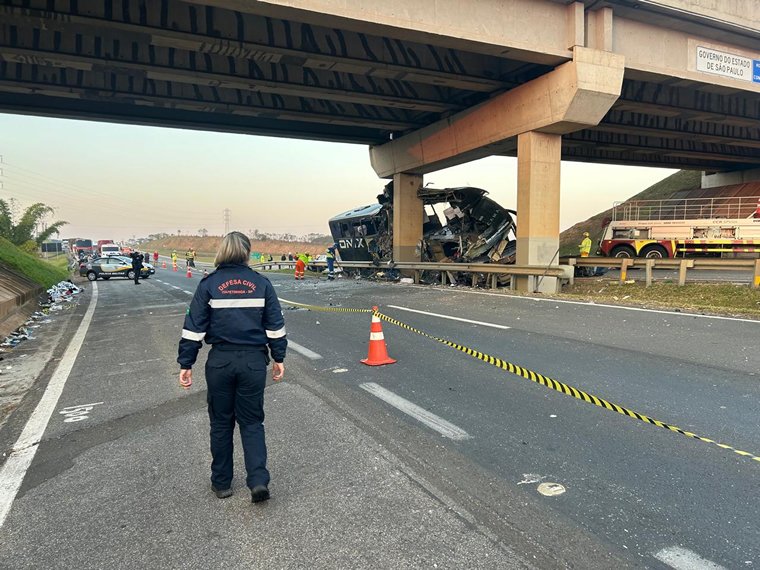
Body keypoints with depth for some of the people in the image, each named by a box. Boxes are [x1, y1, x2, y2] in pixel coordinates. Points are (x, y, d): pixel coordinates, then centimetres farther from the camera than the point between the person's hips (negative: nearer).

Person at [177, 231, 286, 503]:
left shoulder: (209, 284, -3)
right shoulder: (261, 283, 1)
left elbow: (194, 328, -4)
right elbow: (275, 325, 3)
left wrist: (185, 363, 2)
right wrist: (278, 358, 12)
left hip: (220, 361, 0)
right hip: (254, 361, 1)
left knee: (221, 422, 16)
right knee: (252, 421, 12)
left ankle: (221, 482, 27)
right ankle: (258, 480, 0)